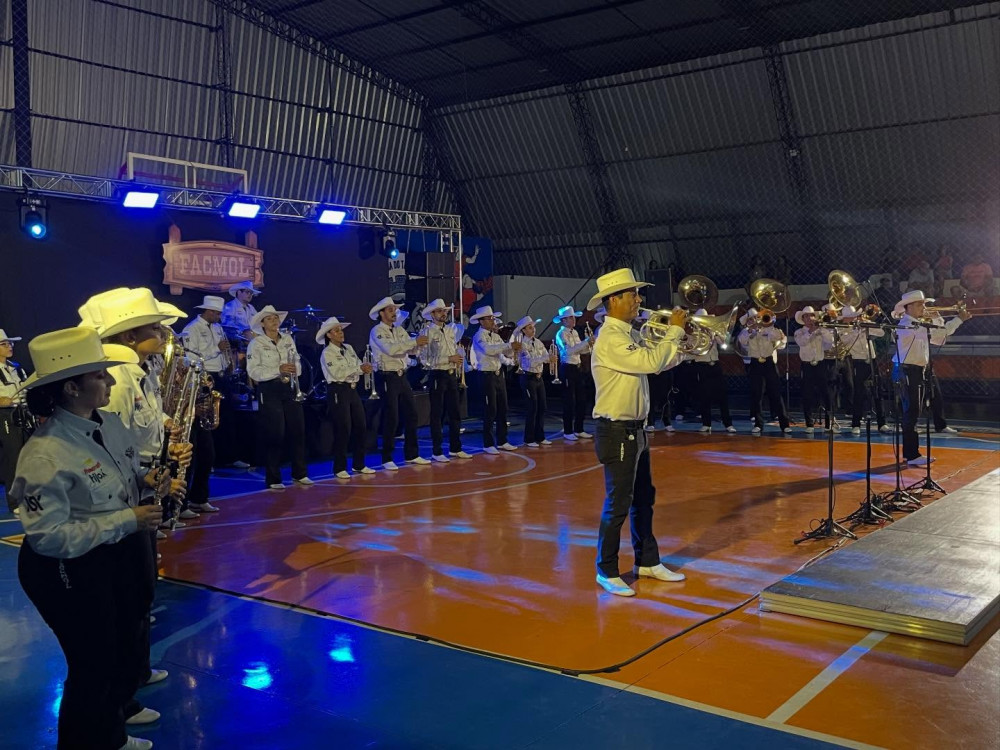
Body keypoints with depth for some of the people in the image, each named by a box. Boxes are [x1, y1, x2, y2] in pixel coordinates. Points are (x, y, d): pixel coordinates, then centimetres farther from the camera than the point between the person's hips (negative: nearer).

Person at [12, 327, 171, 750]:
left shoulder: (109, 423, -2)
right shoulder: (45, 454, -27)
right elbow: (48, 536, -28)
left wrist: (146, 479, -7)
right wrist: (126, 520, -27)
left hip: (122, 555, 8)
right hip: (70, 572, -8)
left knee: (125, 654, 23)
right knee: (94, 668, 9)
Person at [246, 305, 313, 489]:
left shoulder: (288, 339, 12)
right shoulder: (256, 343, -5)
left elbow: (297, 361, 14)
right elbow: (253, 371, -13)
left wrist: (294, 369, -10)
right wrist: (278, 370, -22)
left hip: (289, 388, 5)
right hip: (269, 390, -5)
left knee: (298, 430, 6)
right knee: (275, 434, -5)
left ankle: (300, 473, 20)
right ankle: (273, 479, 7)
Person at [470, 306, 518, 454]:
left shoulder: (496, 336, 13)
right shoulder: (479, 336, -10)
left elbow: (507, 353, 6)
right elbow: (488, 349, -30)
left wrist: (514, 350, -18)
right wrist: (509, 345, -32)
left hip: (499, 375, 8)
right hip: (487, 375, -8)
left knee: (502, 409, 11)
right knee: (490, 410, -4)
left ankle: (502, 441, 21)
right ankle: (488, 444, 5)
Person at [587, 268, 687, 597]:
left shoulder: (630, 335, 11)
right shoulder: (610, 339, -19)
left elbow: (661, 361, 14)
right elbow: (651, 362, -26)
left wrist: (678, 336, 0)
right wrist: (674, 330, -14)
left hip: (635, 431, 10)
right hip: (616, 432, -10)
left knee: (643, 499, 17)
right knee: (618, 504, -2)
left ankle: (647, 562, 30)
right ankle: (607, 572, 11)